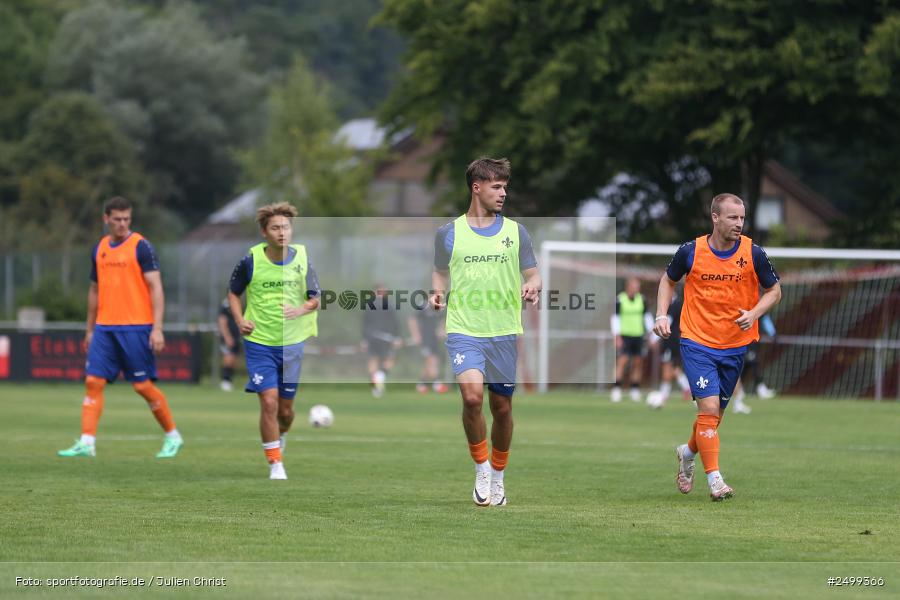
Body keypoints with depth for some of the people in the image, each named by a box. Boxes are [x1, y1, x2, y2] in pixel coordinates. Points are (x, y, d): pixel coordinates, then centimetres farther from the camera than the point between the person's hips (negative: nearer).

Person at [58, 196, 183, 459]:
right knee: (93, 381, -4)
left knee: (143, 385, -2)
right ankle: (87, 443, -4)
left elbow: (156, 288, -9)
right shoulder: (100, 249, 12)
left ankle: (172, 437, 15)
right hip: (105, 327, 5)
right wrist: (90, 329, 20)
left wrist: (157, 328, -16)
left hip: (135, 328, -5)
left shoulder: (141, 246, -6)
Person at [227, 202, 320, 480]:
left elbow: (315, 300, 4)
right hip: (259, 343, -2)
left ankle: (279, 438, 43)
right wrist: (240, 320, -8)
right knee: (269, 402, -13)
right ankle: (275, 464, -1)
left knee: (286, 409, 10)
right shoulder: (251, 261, -8)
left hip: (292, 342, 2)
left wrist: (300, 310, -17)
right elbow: (233, 293, 8)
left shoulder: (302, 259, -4)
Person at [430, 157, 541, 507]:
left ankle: (497, 475, 28)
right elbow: (440, 273, 16)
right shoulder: (448, 234, 5)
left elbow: (532, 273, 10)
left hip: (504, 333, 2)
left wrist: (532, 286, -13)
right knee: (472, 395, -23)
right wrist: (437, 293, -5)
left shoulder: (515, 232, 7)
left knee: (502, 407, 7)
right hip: (464, 330, -2)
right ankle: (481, 467, -3)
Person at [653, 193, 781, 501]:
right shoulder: (691, 251, -7)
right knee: (709, 407, -15)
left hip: (735, 345, 2)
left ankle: (688, 452, 42)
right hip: (697, 342, -2)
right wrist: (661, 316, -1)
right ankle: (715, 480, -11)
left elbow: (774, 291, 6)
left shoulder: (753, 254, -6)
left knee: (716, 412, 12)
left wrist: (754, 314, -12)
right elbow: (668, 280, 12)